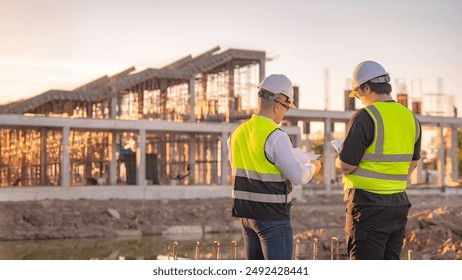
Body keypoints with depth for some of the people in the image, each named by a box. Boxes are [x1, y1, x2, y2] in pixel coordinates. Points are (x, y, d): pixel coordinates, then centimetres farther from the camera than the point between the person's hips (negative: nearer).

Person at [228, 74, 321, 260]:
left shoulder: (237, 133, 6)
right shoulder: (276, 137, -18)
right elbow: (299, 177, -17)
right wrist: (312, 167, 3)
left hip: (246, 214, 8)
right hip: (272, 217, -8)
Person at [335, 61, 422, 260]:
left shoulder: (364, 118, -15)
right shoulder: (410, 118, 8)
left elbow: (346, 166, -15)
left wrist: (338, 161, 7)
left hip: (368, 204, -7)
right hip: (399, 203, 7)